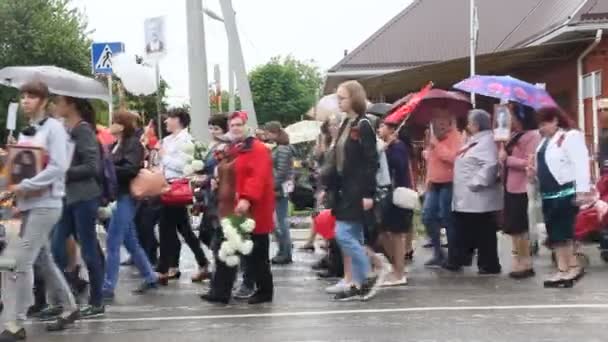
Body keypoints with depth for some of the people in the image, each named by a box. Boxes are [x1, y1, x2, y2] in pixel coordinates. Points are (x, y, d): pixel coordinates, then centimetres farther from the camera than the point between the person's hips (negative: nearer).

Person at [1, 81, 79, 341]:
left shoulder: (53, 127, -8)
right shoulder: (25, 132, 15)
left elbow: (58, 166, -18)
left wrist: (24, 186, -20)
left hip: (45, 204, -8)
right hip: (27, 203, 8)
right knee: (43, 260, 14)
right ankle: (69, 308, 29)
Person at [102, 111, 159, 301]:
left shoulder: (134, 144, -8)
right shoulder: (115, 145, 17)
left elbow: (131, 169, -20)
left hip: (126, 197, -9)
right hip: (117, 196, 9)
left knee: (112, 242, -9)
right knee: (130, 241, 14)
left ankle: (108, 288, -4)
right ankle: (150, 278, 26)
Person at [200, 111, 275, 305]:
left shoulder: (258, 149, -9)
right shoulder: (229, 151, 18)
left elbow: (258, 177, -23)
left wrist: (247, 199, -33)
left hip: (252, 210, -8)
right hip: (231, 210, 8)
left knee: (256, 254, 1)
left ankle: (265, 291, 14)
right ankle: (220, 292, 8)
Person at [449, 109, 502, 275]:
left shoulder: (486, 141, -16)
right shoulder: (474, 141, 17)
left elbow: (490, 165, -29)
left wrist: (475, 183, -25)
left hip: (479, 199, -10)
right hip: (466, 199, 10)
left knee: (484, 233, -1)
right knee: (463, 231, 15)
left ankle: (489, 265, 7)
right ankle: (456, 261, 23)